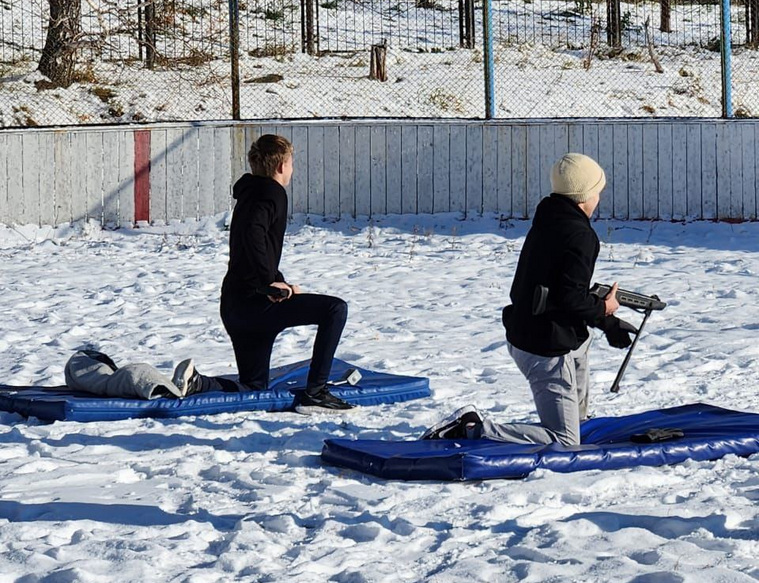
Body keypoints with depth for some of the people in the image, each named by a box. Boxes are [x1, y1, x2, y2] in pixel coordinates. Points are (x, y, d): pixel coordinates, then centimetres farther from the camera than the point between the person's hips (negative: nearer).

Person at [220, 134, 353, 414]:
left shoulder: (250, 195, 22)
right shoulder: (271, 195, -9)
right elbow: (253, 233, -29)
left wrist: (281, 284, 19)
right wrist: (271, 283, -24)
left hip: (233, 305, 10)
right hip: (254, 301, -10)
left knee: (254, 388, 21)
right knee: (335, 309, -11)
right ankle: (314, 393, -14)